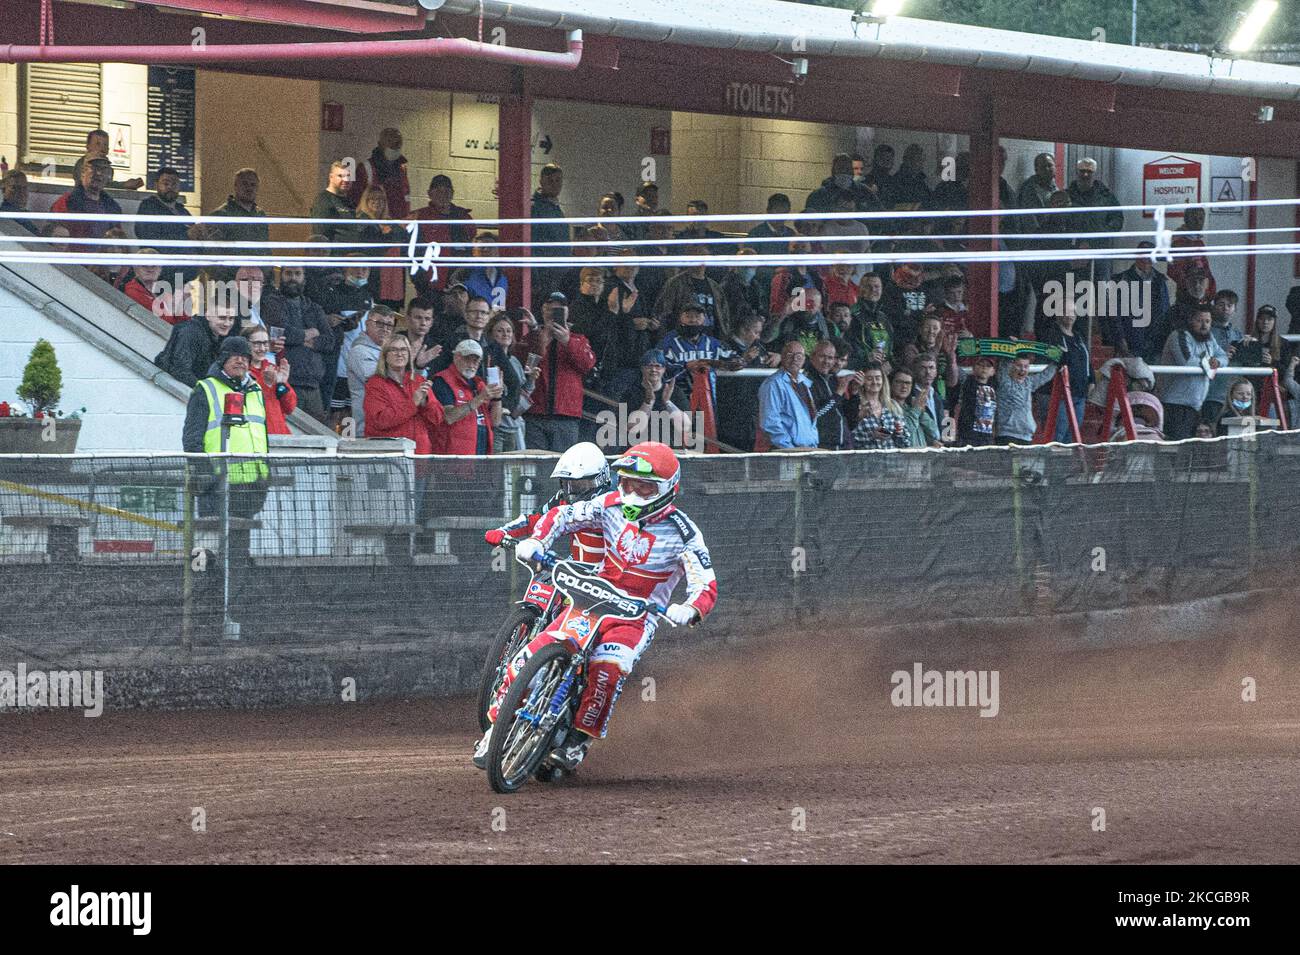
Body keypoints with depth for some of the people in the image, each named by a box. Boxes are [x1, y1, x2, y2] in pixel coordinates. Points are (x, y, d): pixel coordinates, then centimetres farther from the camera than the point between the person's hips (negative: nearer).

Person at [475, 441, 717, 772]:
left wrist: (689, 610, -37)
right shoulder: (613, 506, 1)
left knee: (608, 667, -36)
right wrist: (536, 540, -6)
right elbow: (564, 515, 13)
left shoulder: (682, 533, -10)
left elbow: (706, 586, -14)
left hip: (637, 617, -4)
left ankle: (581, 736, -17)